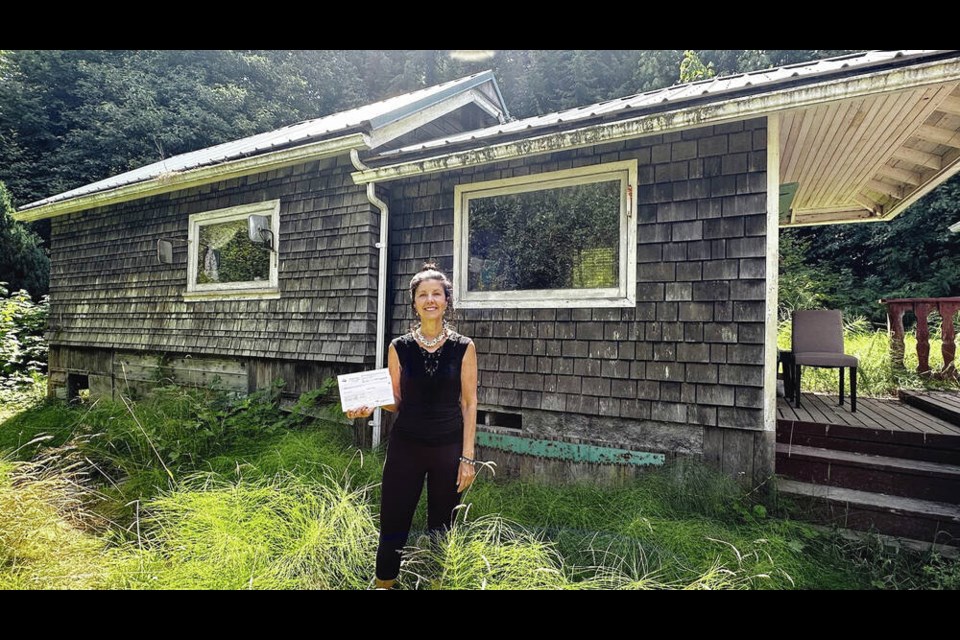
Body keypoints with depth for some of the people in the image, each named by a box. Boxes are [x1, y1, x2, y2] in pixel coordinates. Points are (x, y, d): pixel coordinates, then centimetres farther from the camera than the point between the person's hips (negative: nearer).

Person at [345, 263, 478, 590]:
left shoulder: (464, 347, -4)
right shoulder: (399, 348, 0)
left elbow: (469, 403, -2)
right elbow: (396, 402, 5)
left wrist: (467, 457, -5)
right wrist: (370, 406, -16)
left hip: (449, 448, 0)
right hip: (405, 446, 1)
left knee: (440, 529, 13)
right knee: (393, 526, 8)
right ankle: (383, 583, 31)